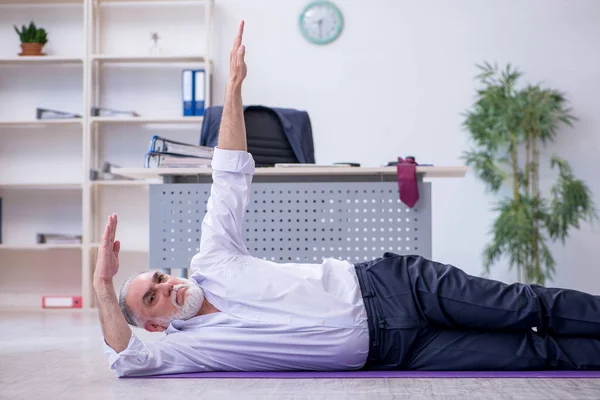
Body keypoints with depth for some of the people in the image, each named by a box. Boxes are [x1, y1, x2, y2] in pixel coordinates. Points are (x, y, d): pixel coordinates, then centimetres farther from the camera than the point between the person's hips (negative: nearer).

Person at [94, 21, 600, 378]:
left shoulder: (211, 264, 6)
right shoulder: (189, 346, 0)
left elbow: (231, 174, 5)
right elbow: (129, 359, -20)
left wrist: (234, 85, 0)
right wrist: (103, 284, -26)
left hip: (386, 282, 3)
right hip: (390, 351, -2)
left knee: (527, 307, -6)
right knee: (532, 355, -10)